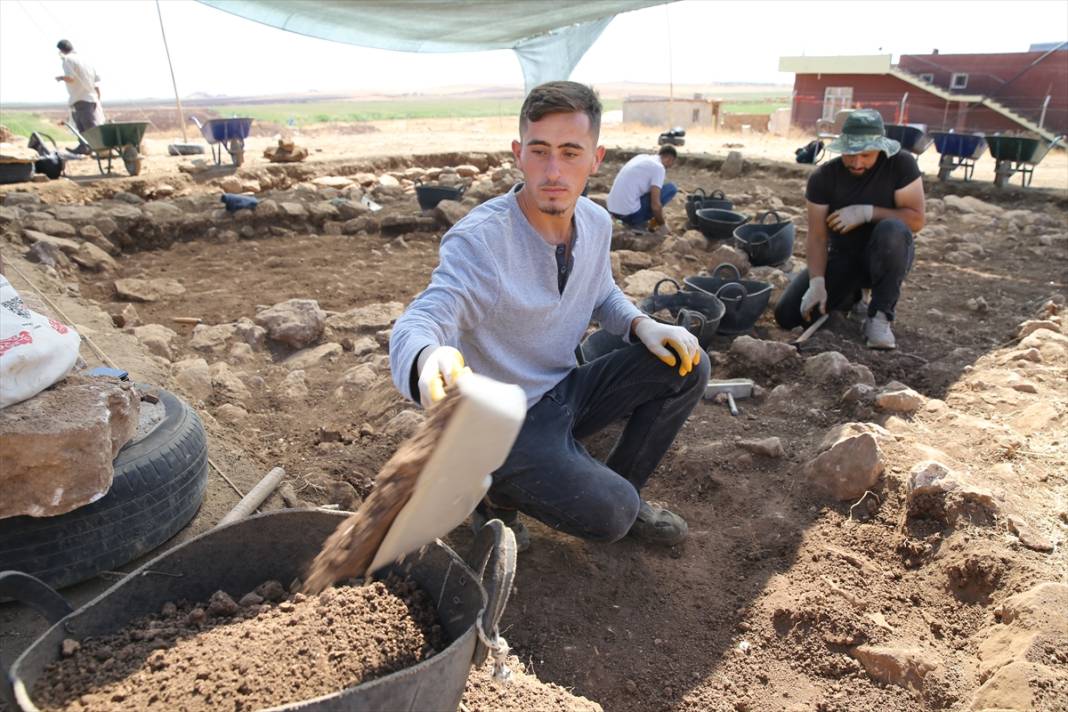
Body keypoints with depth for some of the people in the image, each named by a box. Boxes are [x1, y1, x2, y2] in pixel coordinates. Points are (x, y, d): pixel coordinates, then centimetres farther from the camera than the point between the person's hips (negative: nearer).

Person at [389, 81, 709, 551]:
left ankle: (621, 491, 11)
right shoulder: (479, 239, -25)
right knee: (609, 514, -24)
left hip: (566, 391, 7)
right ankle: (498, 491, 5)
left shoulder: (596, 222, -3)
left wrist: (642, 325, -6)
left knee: (686, 365, -5)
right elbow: (415, 327, -36)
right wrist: (428, 360, -62)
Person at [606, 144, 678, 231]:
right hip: (629, 212, -8)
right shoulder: (659, 167, -8)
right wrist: (662, 224, 3)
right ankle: (638, 222, 0)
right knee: (671, 188, 2)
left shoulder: (642, 157, 17)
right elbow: (655, 206, -15)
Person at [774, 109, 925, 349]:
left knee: (892, 230, -38)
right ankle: (849, 297, 18)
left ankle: (880, 314, -19)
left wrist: (866, 212, -29)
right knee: (788, 316, -13)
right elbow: (817, 236, -15)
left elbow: (916, 219, -18)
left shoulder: (901, 165, -15)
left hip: (887, 257, -2)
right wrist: (817, 282, -27)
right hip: (841, 258, 2)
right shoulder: (823, 177, -12)